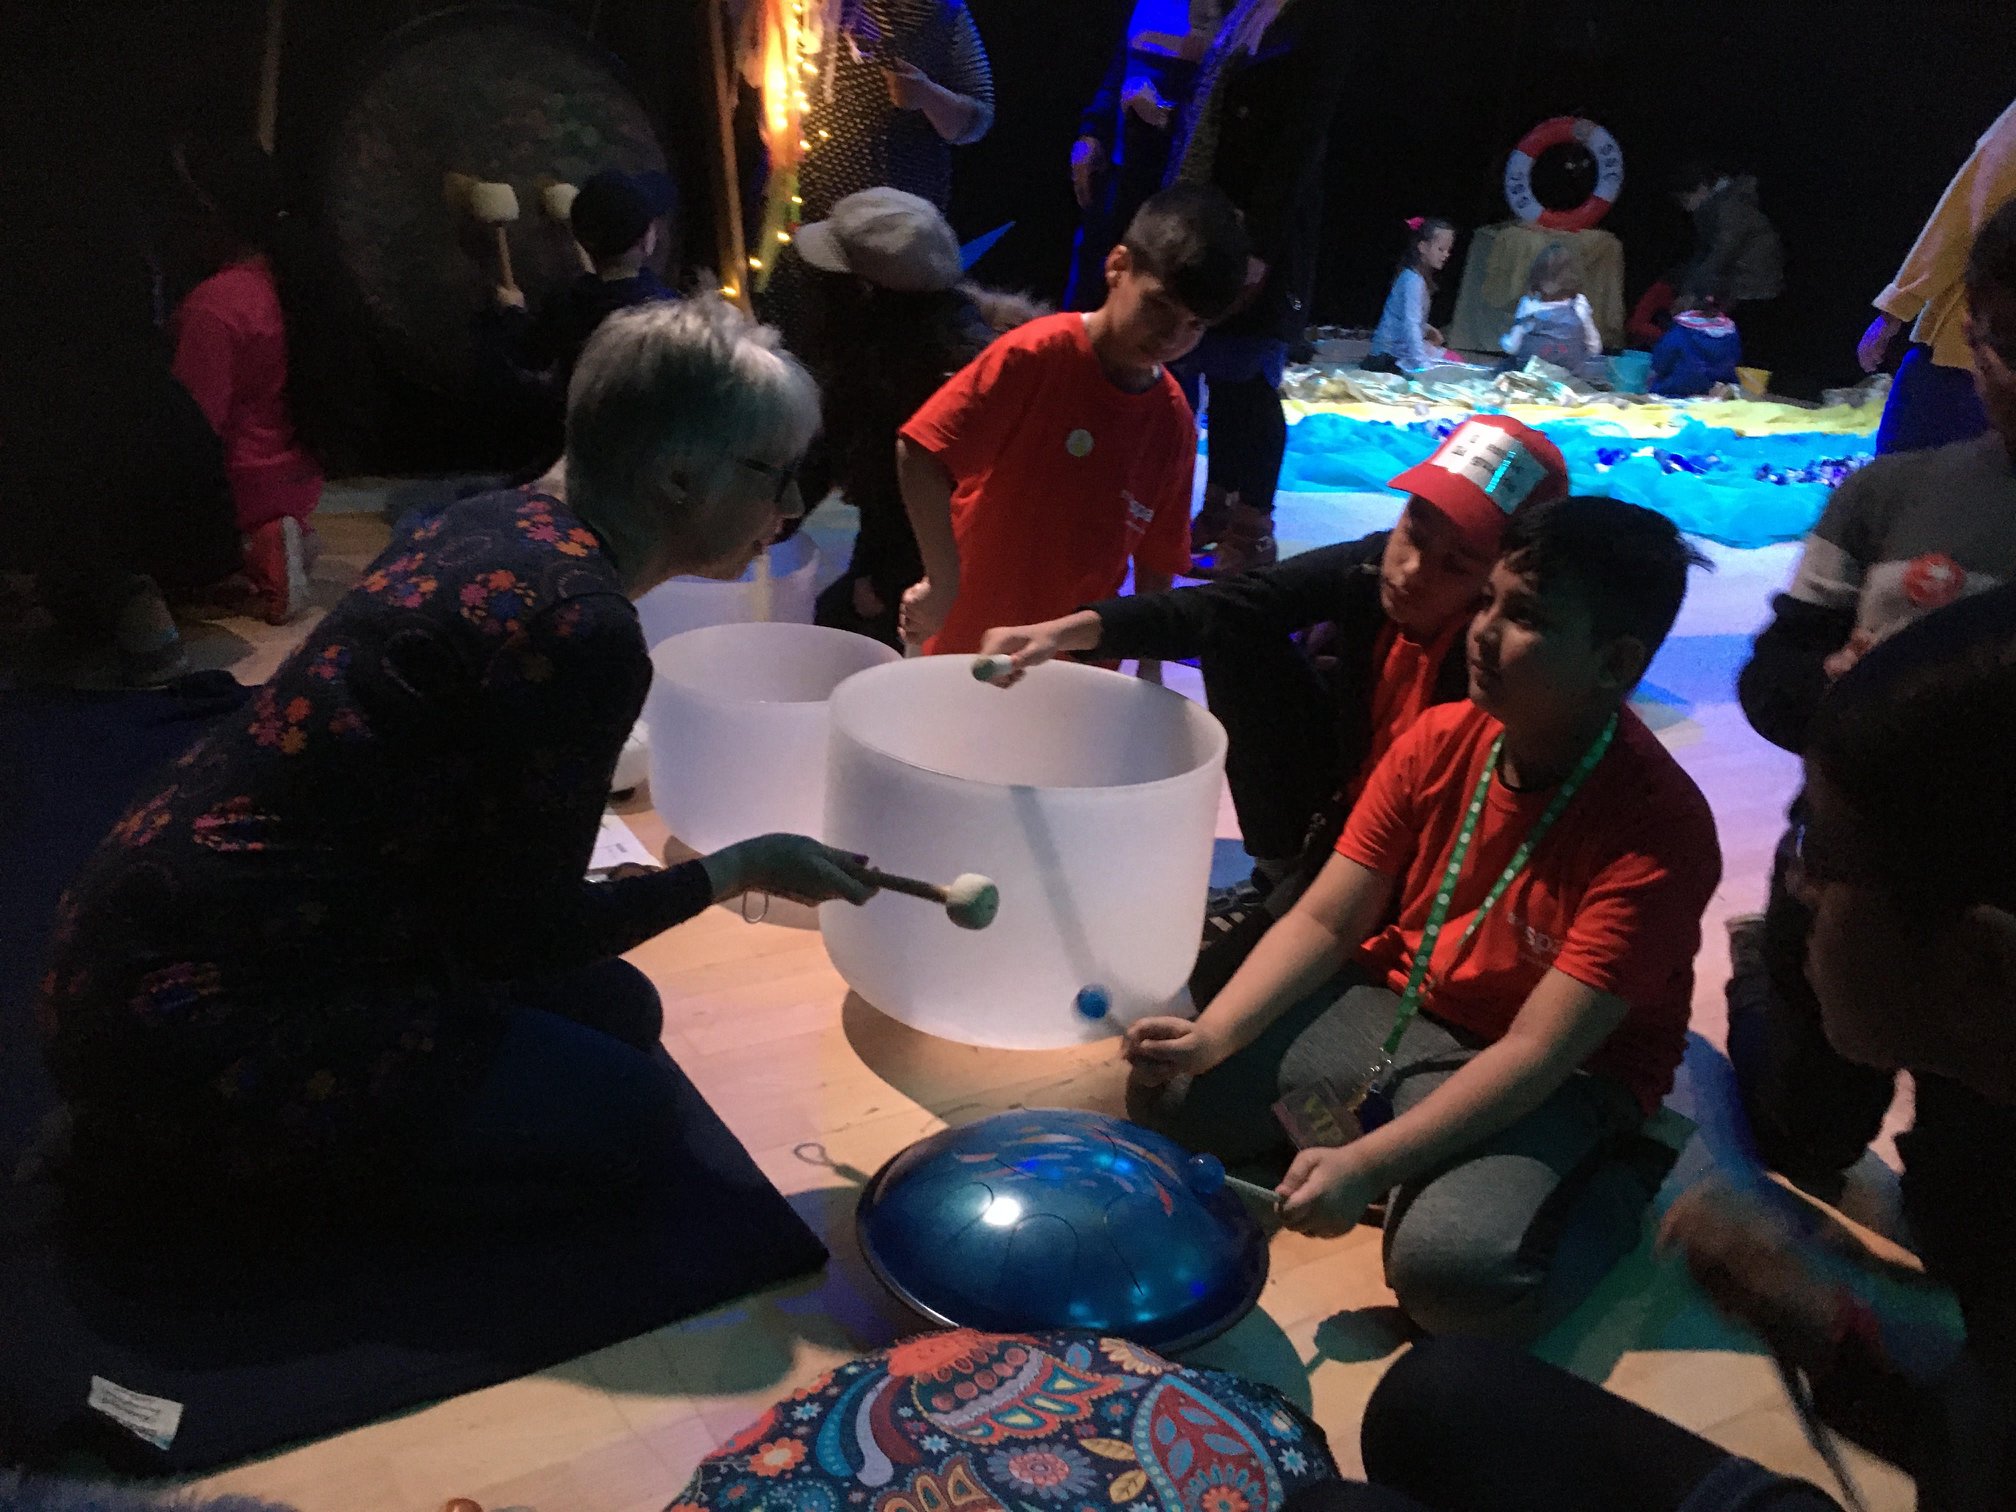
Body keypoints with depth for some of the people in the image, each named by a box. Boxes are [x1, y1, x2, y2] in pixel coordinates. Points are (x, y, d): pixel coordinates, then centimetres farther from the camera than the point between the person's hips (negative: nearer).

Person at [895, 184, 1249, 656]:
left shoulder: (1173, 423, 0)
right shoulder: (1036, 353, -15)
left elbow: (1157, 563, 7)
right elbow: (919, 452, -19)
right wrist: (943, 584, -23)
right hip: (965, 648, -4)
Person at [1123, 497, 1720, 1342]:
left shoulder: (1657, 827, -23)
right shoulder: (1440, 741, -7)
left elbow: (1537, 1052, -26)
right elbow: (1322, 923, -4)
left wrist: (1365, 1163, -33)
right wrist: (1209, 1036, -19)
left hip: (1554, 1083, -5)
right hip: (1390, 1006, 6)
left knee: (1456, 1270, -33)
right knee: (1168, 1094, -9)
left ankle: (1610, 1187, 0)